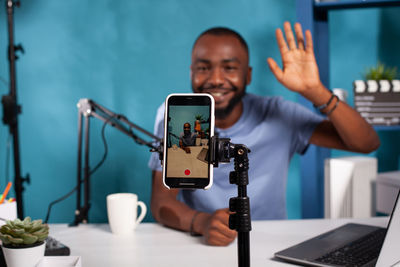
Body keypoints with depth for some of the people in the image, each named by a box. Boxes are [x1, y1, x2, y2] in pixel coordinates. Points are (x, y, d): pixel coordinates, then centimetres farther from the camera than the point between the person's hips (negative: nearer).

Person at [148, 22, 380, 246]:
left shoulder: (276, 115, -7)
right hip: (197, 247, 0)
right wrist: (202, 222, -32)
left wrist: (315, 91, -26)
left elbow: (367, 143, -11)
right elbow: (162, 201, -11)